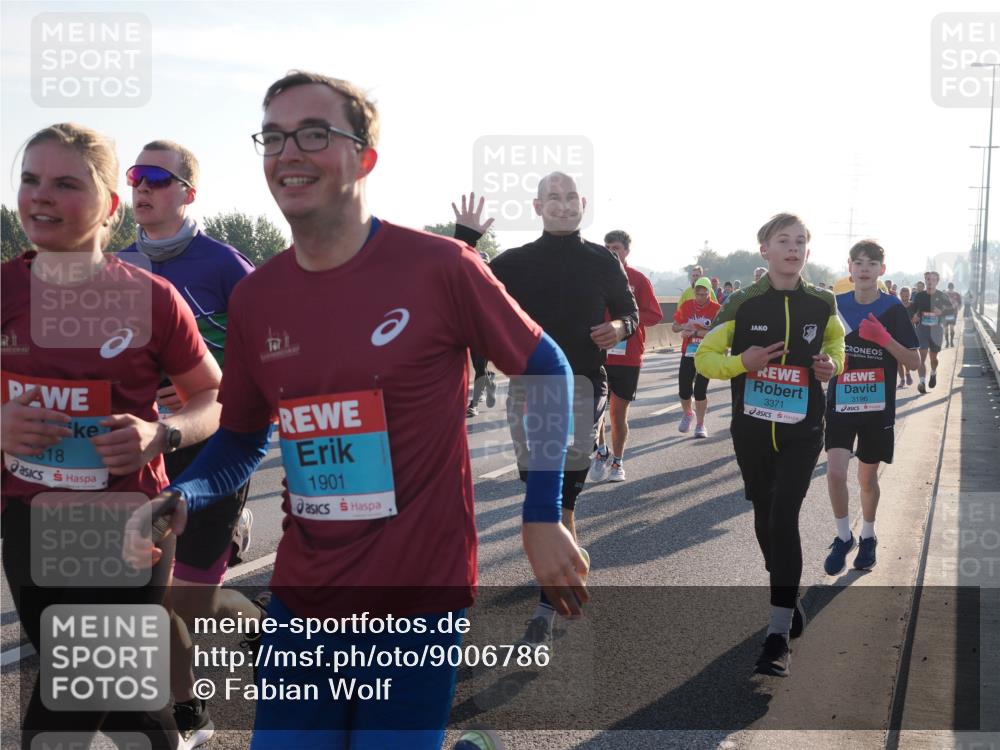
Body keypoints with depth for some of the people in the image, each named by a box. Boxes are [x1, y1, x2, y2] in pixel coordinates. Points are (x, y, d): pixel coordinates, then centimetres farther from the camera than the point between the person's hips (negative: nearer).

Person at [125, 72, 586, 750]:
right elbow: (242, 439, 12)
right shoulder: (254, 298, 1)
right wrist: (179, 501, -7)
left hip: (418, 603, -4)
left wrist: (543, 517, -5)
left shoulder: (439, 267, -13)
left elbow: (546, 371, -2)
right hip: (301, 604, 4)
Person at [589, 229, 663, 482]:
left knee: (619, 412, 8)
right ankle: (600, 452, 8)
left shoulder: (638, 279, 0)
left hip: (627, 356, -1)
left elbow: (655, 315, -1)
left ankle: (617, 461, 22)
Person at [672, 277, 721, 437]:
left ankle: (700, 424, 12)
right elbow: (675, 327, 7)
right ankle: (687, 414, 33)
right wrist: (684, 326, -15)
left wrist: (695, 332, -23)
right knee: (684, 389, 2)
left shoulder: (716, 309, -8)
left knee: (700, 390, -3)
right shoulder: (686, 306, 1)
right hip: (688, 352, 3)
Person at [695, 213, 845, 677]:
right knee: (765, 517, 13)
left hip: (803, 430, -1)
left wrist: (833, 364, -4)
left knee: (784, 518, -11)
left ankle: (779, 633, -7)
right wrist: (741, 362, -21)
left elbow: (835, 341, 19)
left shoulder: (822, 303, -1)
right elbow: (704, 357, -2)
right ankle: (787, 597, 39)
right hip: (752, 428, 1)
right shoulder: (743, 303, -6)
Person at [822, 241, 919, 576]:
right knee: (835, 473, -11)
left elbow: (914, 360, -6)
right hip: (840, 404, 1)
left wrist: (884, 338, -21)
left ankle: (868, 536, 34)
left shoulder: (893, 309, -6)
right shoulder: (835, 305, 0)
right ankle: (843, 537, 11)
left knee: (867, 477, 11)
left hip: (878, 407, -1)